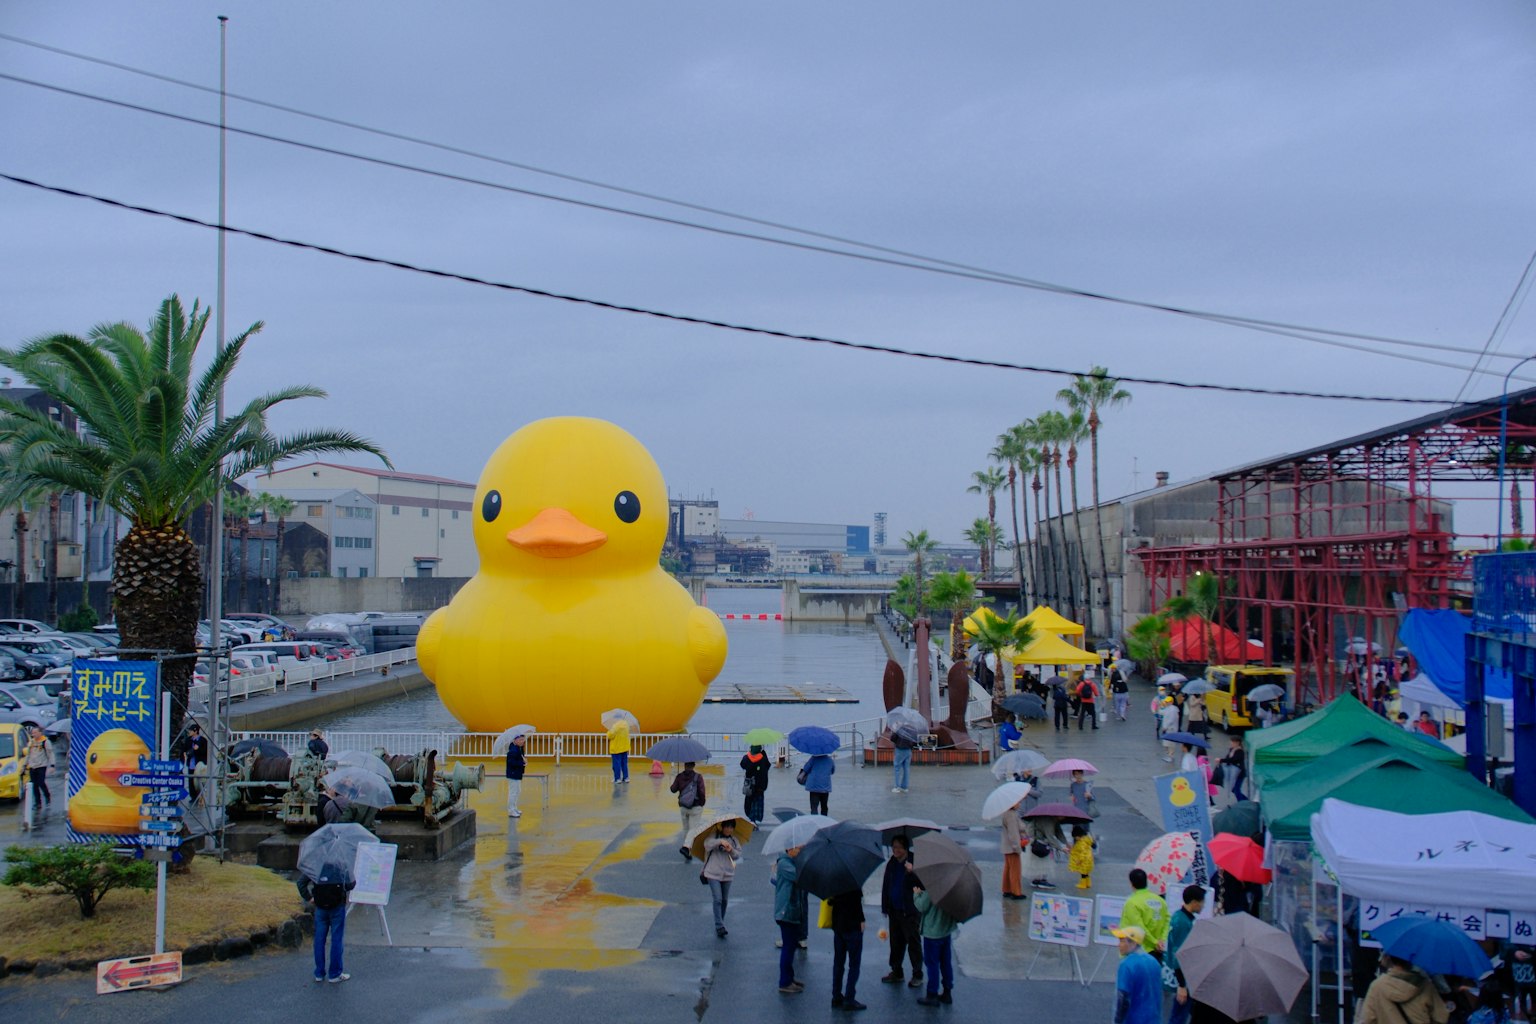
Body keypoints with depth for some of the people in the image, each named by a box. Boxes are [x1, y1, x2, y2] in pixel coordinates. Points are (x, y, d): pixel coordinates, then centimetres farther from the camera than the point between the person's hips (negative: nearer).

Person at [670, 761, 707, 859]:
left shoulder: (679, 776, -3)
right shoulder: (698, 777, -10)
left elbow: (673, 789, -1)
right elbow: (701, 792, -13)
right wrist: (702, 803, 1)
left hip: (683, 807, 3)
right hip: (696, 807, -3)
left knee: (685, 829, 18)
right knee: (693, 829, -1)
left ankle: (688, 851, 20)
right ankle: (686, 847, -23)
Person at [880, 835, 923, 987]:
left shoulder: (913, 863, -11)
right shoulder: (891, 864, 7)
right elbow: (886, 886, 13)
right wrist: (885, 907, 9)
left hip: (910, 911, -6)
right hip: (894, 910, 6)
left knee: (913, 943, 3)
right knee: (895, 942, 14)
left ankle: (917, 975, 13)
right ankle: (896, 972, 27)